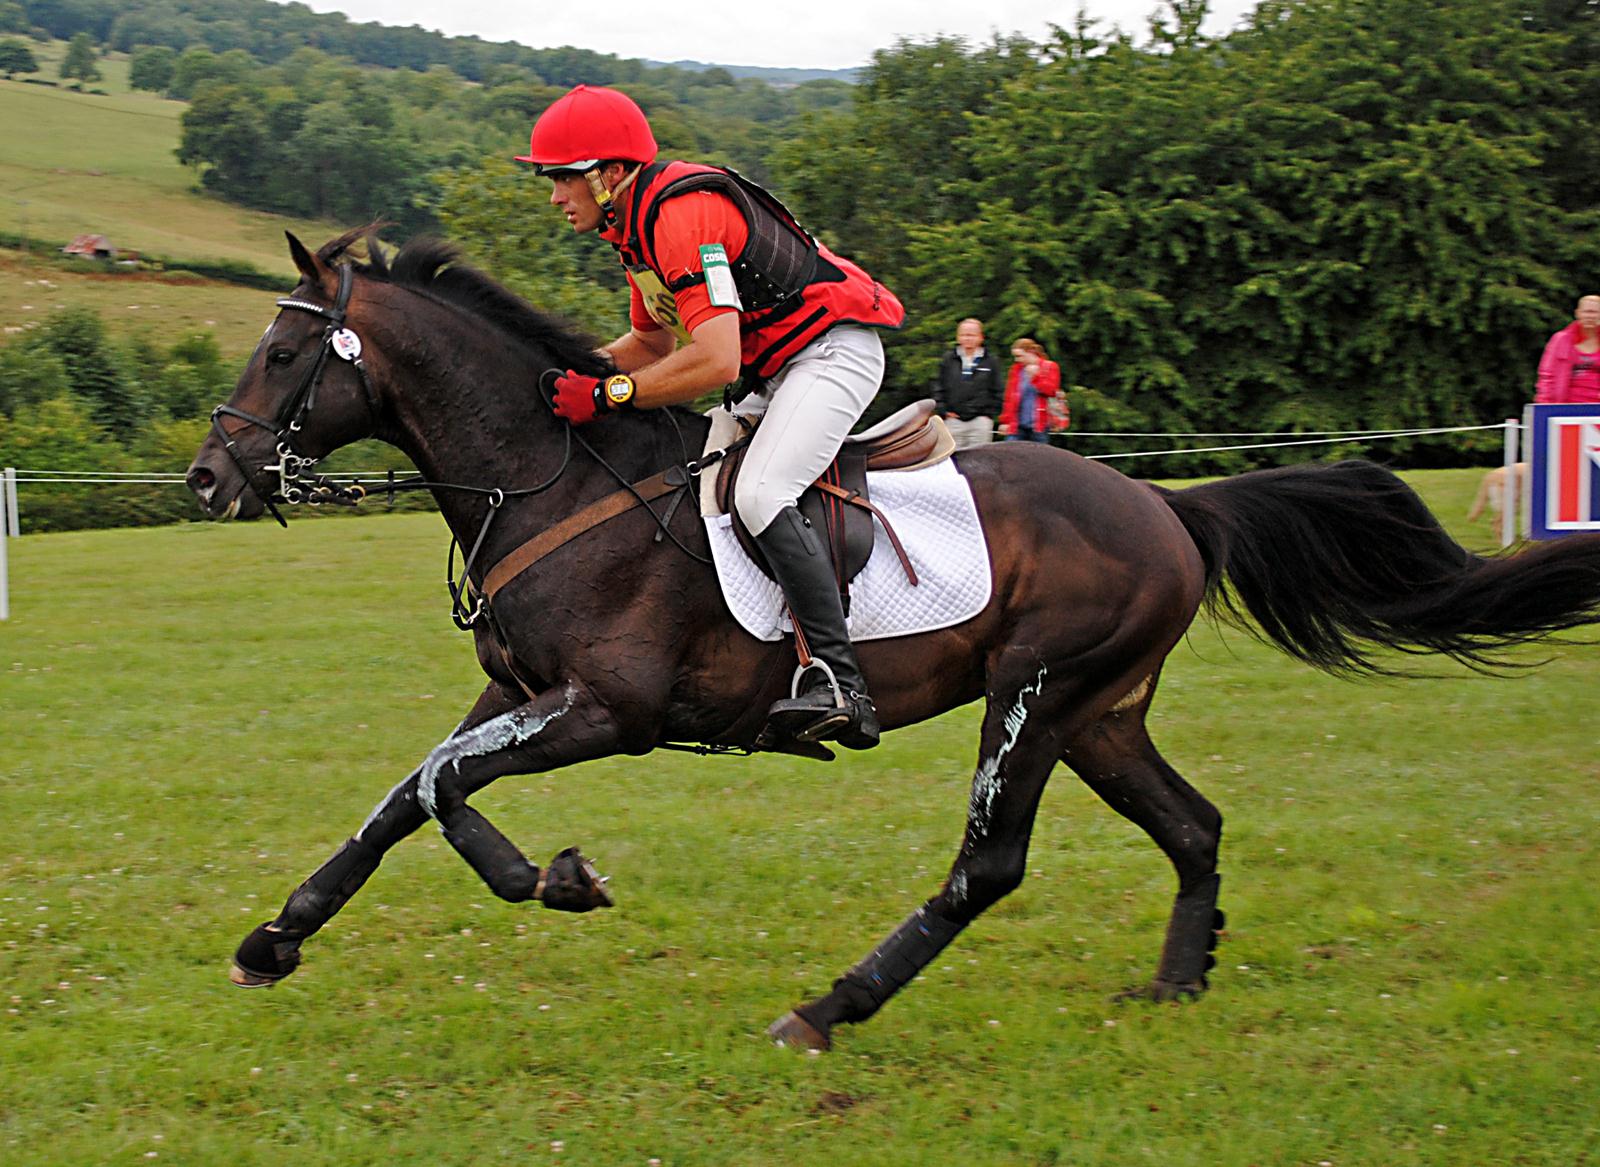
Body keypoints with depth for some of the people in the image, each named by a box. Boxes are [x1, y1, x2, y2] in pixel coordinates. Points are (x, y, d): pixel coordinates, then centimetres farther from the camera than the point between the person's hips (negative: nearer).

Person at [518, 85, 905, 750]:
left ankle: (839, 686, -32)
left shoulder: (682, 215, -24)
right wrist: (568, 369, 6)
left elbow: (714, 361, -31)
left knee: (760, 494, -28)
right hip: (773, 368, 11)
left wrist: (606, 395, -27)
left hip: (833, 350, -11)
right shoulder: (636, 223, 10)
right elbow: (654, 343, 21)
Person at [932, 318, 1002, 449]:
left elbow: (995, 391, 8)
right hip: (954, 420, 1)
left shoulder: (989, 362, 6)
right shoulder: (948, 360, 9)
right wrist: (943, 410, 0)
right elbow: (938, 387, 10)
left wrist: (989, 413, -1)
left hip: (980, 420, -1)